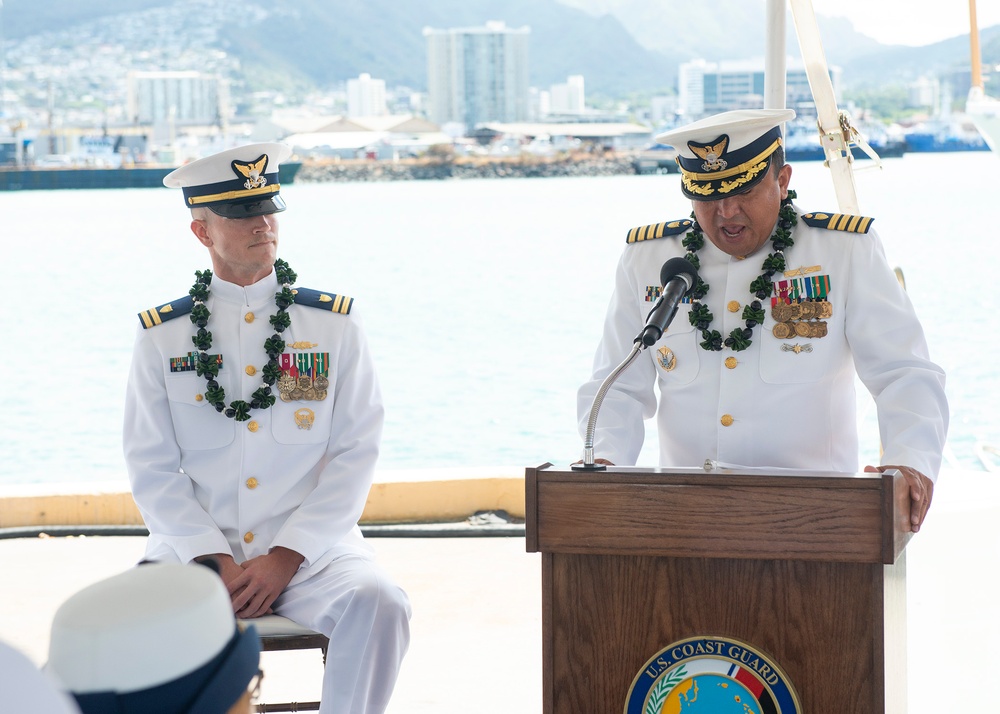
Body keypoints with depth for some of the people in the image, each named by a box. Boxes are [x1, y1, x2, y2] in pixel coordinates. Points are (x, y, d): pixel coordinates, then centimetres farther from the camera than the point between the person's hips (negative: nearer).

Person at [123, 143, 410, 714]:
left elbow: (357, 453, 0)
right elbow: (153, 468, 2)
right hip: (196, 546, 0)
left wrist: (285, 558, -11)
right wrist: (214, 562, -12)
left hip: (308, 547, 0)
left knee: (377, 604, -30)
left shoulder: (336, 322, 6)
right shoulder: (162, 335, 7)